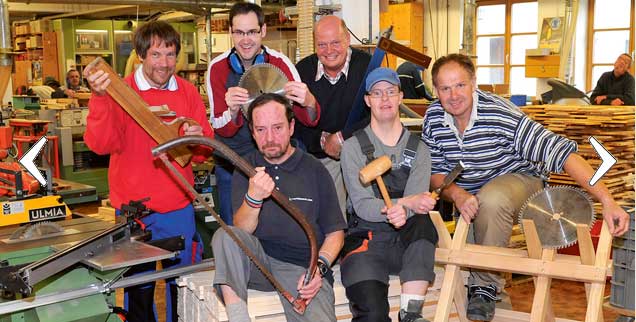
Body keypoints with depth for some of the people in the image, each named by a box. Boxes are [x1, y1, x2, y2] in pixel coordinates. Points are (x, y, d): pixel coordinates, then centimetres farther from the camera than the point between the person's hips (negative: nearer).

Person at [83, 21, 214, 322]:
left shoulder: (188, 92, 2)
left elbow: (203, 151, 4)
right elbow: (102, 144, -19)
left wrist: (199, 139, -19)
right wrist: (100, 97, -31)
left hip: (179, 208, 3)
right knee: (139, 287, 10)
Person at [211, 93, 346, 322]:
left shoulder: (314, 170, 4)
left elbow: (335, 232, 7)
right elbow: (242, 231, -4)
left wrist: (319, 267, -10)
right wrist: (253, 198, -25)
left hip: (303, 266, -2)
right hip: (258, 260, 2)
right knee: (225, 236, -28)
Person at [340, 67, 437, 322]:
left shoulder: (418, 149, 10)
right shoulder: (354, 147, 3)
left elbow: (418, 204, -4)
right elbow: (362, 206, -9)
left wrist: (401, 211, -29)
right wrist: (406, 202, -26)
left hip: (406, 241, 3)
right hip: (366, 238, -2)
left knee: (423, 221, -35)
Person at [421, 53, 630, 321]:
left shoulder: (502, 115, -28)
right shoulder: (433, 118, -12)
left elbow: (561, 152, -32)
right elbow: (435, 171, -4)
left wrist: (607, 201, -39)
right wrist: (456, 194, -28)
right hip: (465, 191, 6)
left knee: (491, 200, -36)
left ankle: (485, 286, -19)